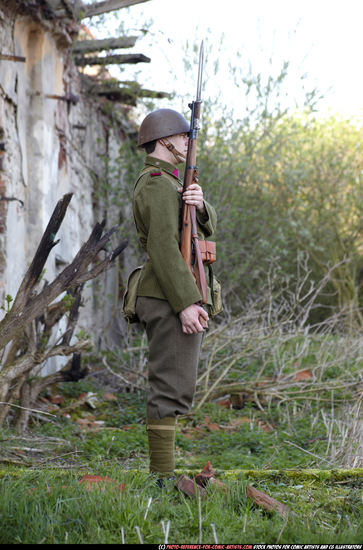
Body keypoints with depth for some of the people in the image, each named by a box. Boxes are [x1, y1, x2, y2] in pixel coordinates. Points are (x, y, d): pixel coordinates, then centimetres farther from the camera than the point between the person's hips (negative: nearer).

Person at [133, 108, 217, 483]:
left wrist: (199, 204, -8)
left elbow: (207, 226, 16)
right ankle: (163, 478, -10)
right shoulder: (158, 183, -11)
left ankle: (162, 476, 14)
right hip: (171, 301, -11)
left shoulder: (166, 184, 23)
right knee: (171, 389, -11)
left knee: (170, 390, 11)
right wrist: (187, 303, -25)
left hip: (175, 303, 11)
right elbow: (163, 247, -21)